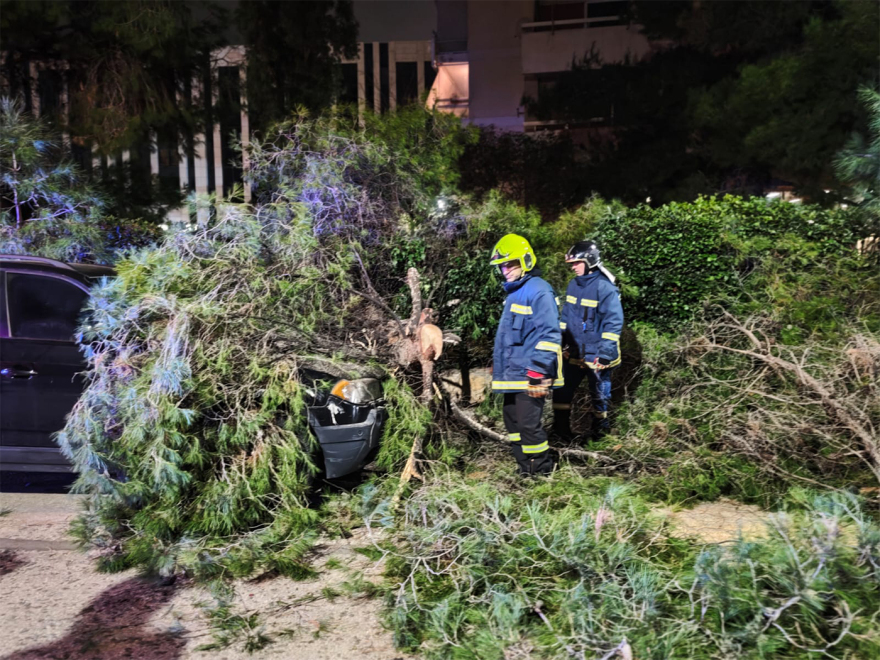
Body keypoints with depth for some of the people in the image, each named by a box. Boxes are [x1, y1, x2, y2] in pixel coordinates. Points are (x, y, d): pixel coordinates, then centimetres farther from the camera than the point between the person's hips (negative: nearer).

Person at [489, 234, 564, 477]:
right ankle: (525, 470, 28)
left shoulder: (539, 292, -14)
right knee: (513, 422, 15)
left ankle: (542, 472, 9)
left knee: (528, 424, -7)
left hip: (529, 376, -10)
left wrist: (539, 374, -23)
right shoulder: (514, 293, 17)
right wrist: (497, 364, 25)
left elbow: (549, 336, -20)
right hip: (512, 374, 10)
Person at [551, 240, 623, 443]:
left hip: (596, 355, -6)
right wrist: (559, 339, 14)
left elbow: (614, 322, -18)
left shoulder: (605, 288, -17)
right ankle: (561, 427, 19)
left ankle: (600, 427, 30)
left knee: (599, 393, 10)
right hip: (574, 352, 7)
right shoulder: (573, 285, 6)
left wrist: (606, 350, -20)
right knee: (562, 388, 6)